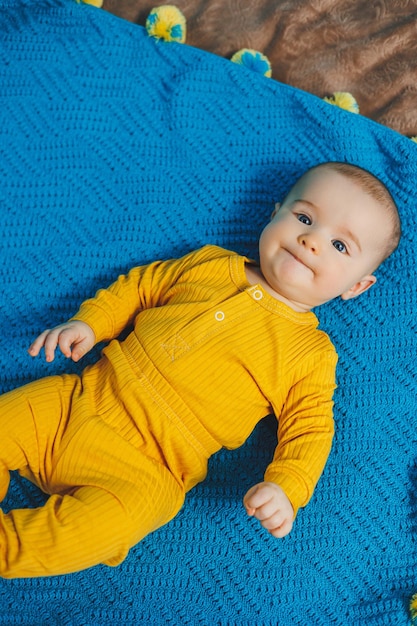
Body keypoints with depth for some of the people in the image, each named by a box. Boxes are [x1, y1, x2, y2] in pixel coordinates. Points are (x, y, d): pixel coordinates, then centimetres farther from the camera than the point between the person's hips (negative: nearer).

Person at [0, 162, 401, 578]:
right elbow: (139, 285, 20)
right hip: (82, 398, 5)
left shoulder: (312, 352, 1)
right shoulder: (211, 264, 11)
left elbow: (309, 427, -2)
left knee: (101, 525, -31)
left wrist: (285, 489, -21)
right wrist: (88, 322, 5)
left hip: (147, 467, -5)